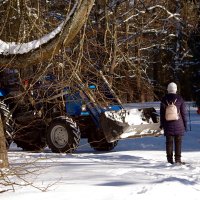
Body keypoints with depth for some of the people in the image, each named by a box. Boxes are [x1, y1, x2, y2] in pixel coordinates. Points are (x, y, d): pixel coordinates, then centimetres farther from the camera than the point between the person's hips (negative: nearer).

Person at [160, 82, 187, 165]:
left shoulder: (164, 99, 0)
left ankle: (170, 159, 6)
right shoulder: (179, 99, -5)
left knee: (169, 142, 6)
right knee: (178, 142, 3)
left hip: (168, 125, 2)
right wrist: (185, 124, 6)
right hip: (178, 124, -2)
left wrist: (162, 124, 12)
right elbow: (183, 113, -2)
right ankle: (178, 159, 0)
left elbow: (162, 113, 4)